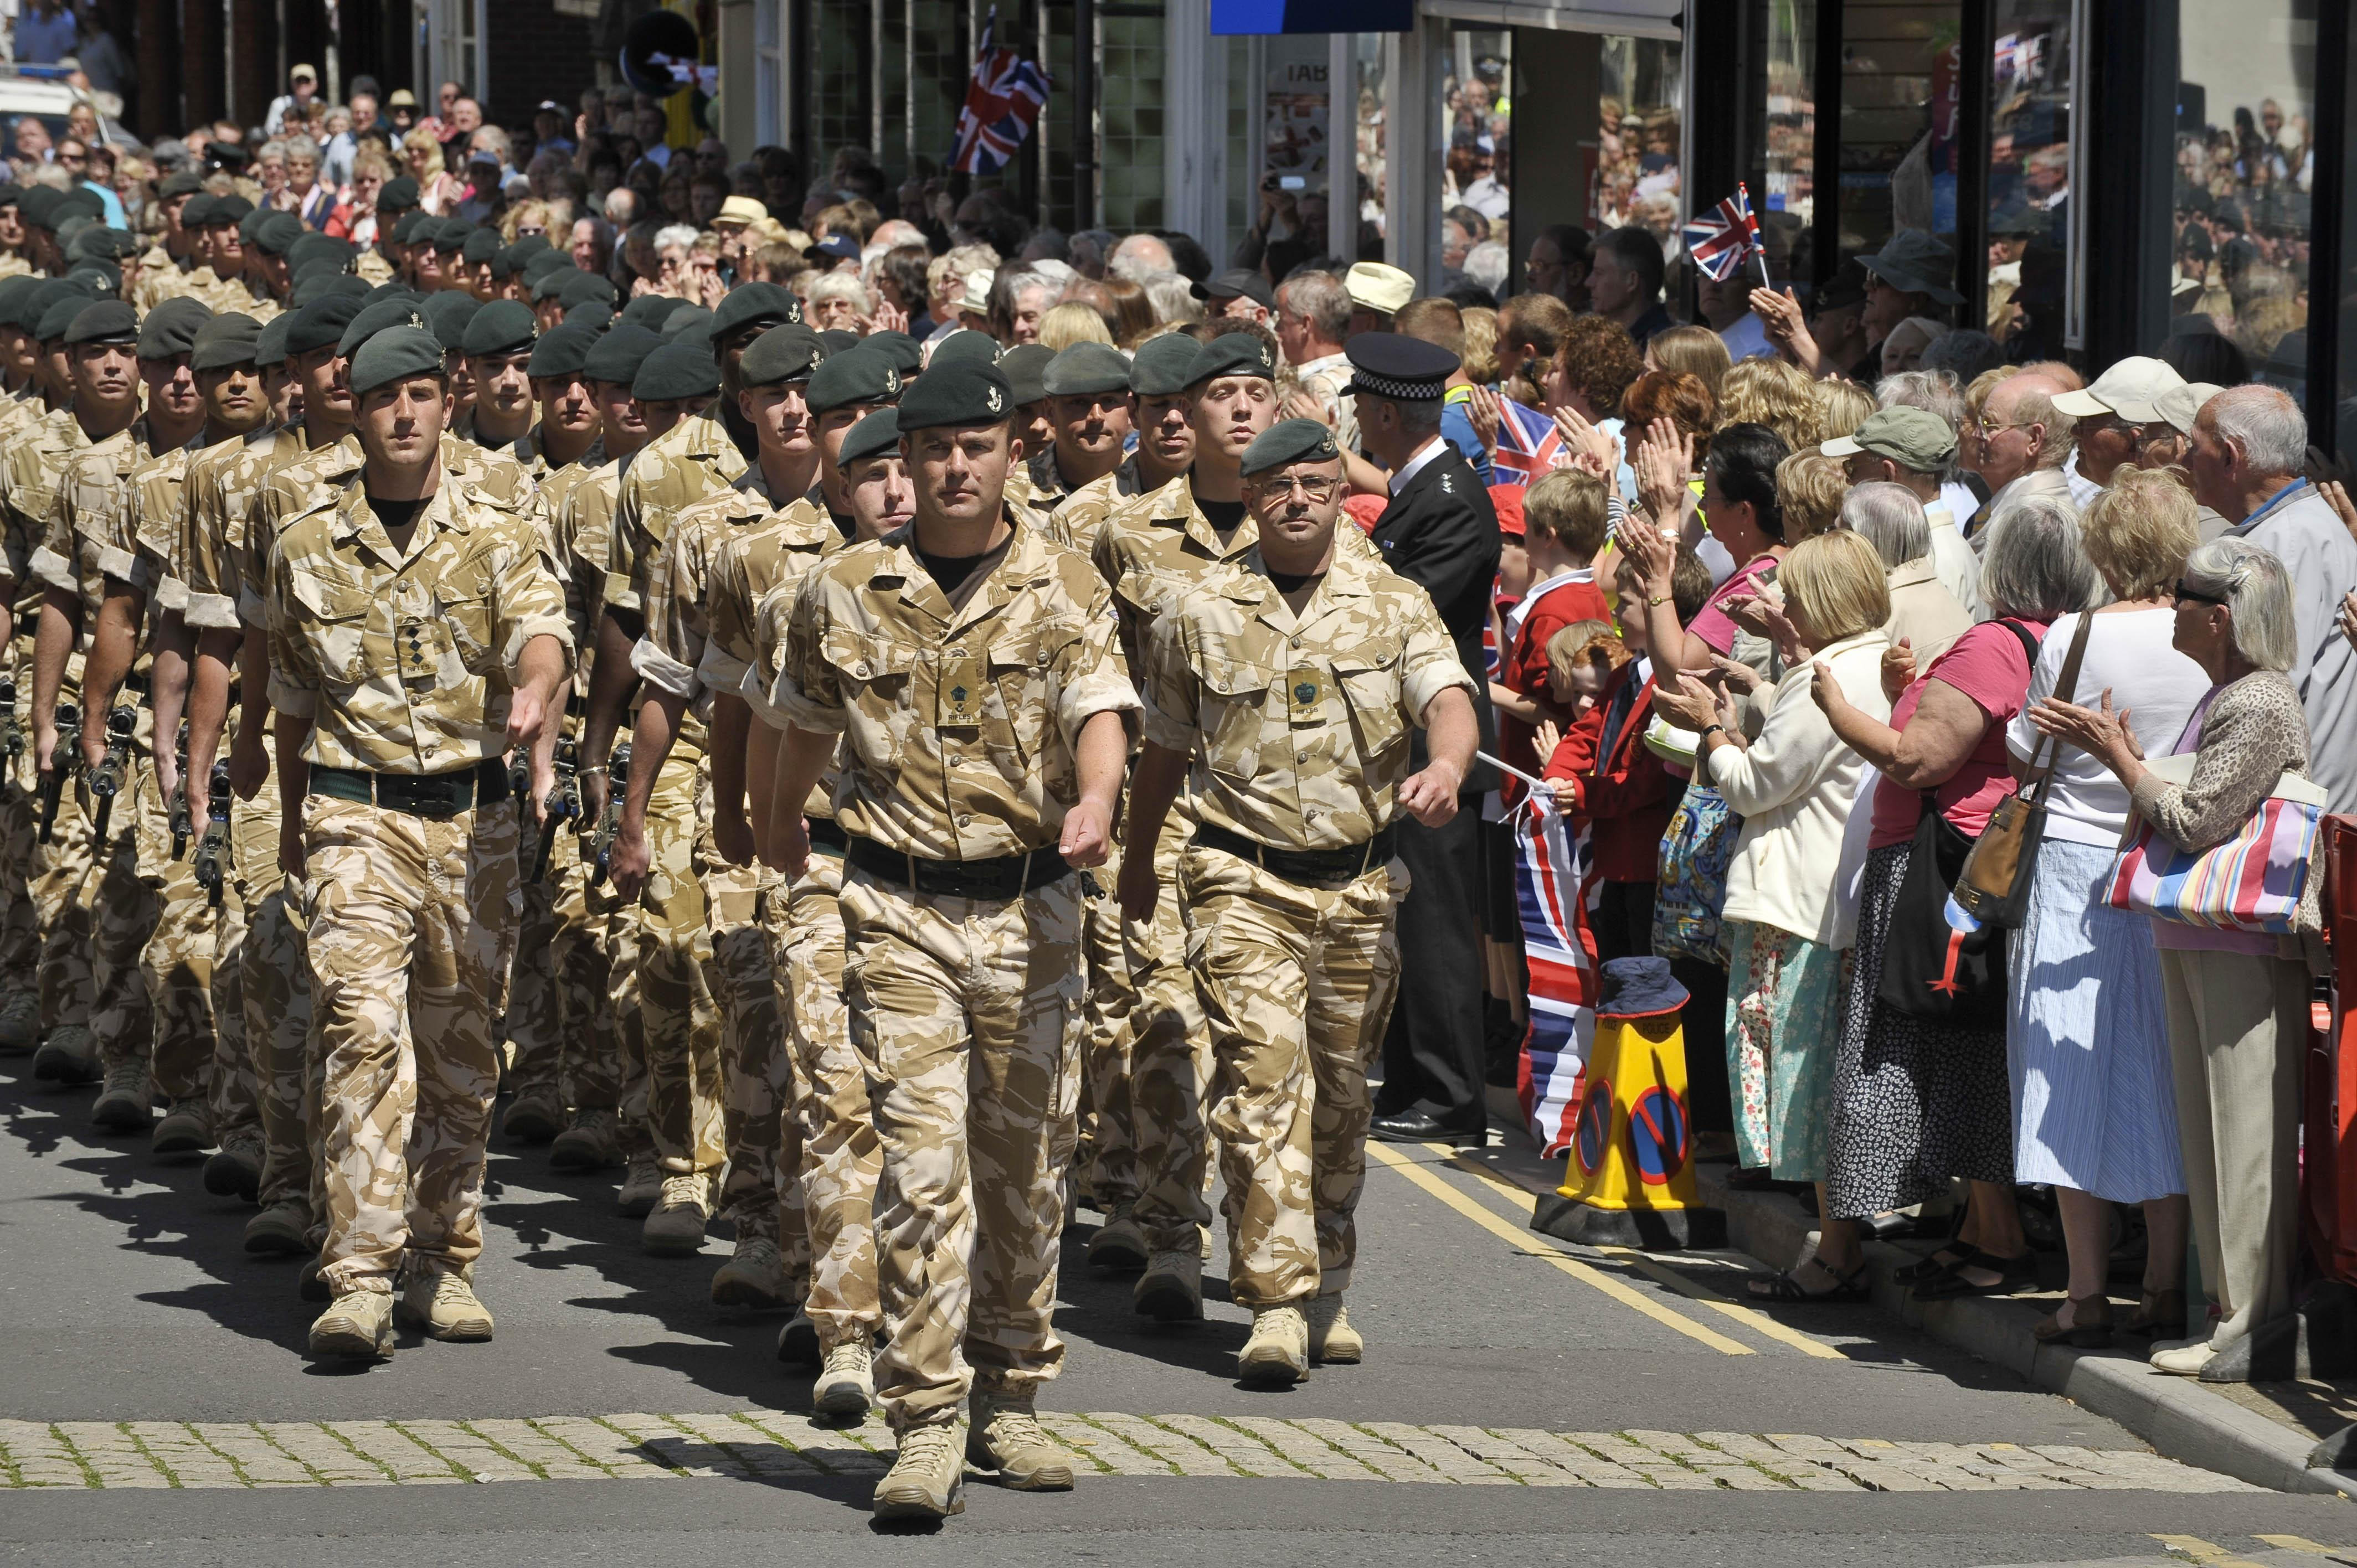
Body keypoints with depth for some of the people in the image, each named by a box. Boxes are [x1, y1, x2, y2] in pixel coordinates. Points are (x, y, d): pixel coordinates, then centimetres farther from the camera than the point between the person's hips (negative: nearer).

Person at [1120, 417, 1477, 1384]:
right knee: (1262, 1080, -16)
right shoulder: (1200, 622, 6)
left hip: (1360, 883, 2)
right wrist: (1137, 866, 27)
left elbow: (1448, 698, -11)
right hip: (1244, 881, -2)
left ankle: (1327, 1293, 27)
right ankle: (1278, 1304, -21)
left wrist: (1444, 767, -33)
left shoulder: (1395, 608, 6)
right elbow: (1164, 753, 18)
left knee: (1340, 1095, 11)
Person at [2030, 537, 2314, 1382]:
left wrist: (2117, 754, -10)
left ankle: (2255, 1329, -4)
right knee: (2210, 1129, 12)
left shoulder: (2263, 708, -15)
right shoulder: (2220, 700, 16)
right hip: (2191, 941, 10)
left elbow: (2194, 822, -18)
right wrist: (2121, 752, 8)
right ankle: (2228, 1308, 18)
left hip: (2247, 950, -10)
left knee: (2246, 1133, -7)